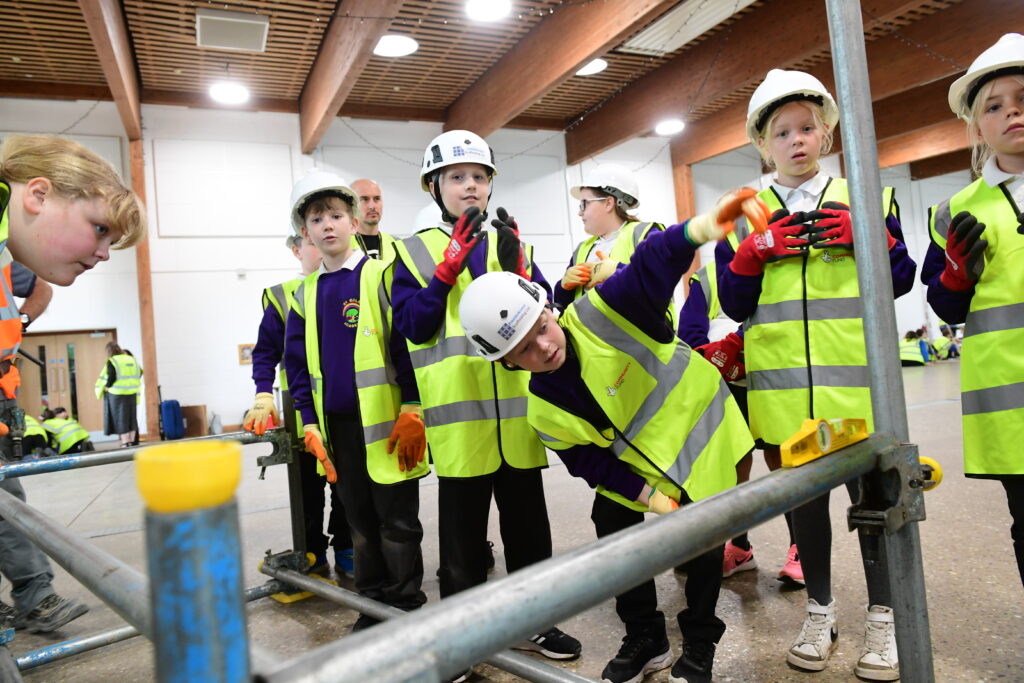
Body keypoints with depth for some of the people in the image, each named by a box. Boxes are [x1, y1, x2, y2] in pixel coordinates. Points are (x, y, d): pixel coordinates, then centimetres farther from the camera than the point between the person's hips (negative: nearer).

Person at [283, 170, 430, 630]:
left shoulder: (381, 275, -4)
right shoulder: (304, 294, 11)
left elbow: (408, 345, -8)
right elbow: (297, 363, 13)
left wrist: (411, 410, -13)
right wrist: (310, 423, 6)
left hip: (385, 422, -5)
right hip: (336, 425, 5)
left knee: (397, 520, 5)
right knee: (360, 521, 15)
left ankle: (407, 607, 20)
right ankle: (373, 605, 30)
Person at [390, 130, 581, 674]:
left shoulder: (512, 244, 12)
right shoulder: (416, 251, 4)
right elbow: (413, 327, -6)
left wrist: (518, 271, -12)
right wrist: (449, 269, -16)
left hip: (517, 406, 3)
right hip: (457, 412, -3)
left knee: (528, 522, 14)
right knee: (463, 531, 9)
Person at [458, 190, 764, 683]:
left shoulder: (600, 312, -28)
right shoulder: (545, 411, -17)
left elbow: (652, 266, -42)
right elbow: (592, 464, -10)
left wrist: (702, 227, -61)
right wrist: (650, 496, -20)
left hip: (700, 422, -3)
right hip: (637, 460, 4)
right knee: (613, 528, 4)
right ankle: (645, 641, 28)